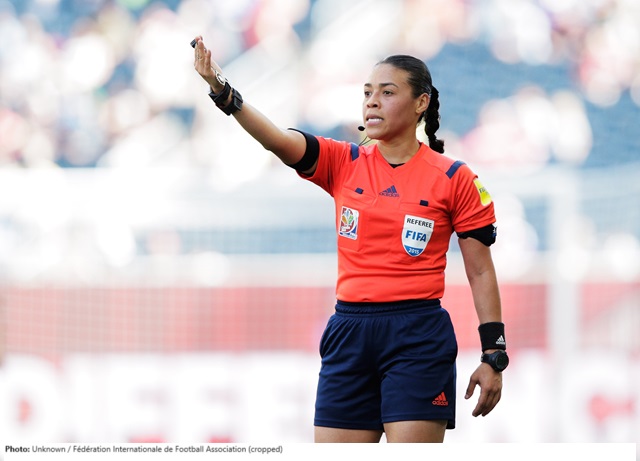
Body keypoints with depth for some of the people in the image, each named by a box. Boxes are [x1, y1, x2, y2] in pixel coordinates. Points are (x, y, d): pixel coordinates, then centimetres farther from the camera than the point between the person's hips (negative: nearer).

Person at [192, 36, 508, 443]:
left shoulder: (454, 179, -1)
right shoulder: (343, 164, 7)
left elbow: (481, 272, 2)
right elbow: (276, 139, -10)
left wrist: (493, 356, -3)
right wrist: (223, 91, -27)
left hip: (418, 340, -4)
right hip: (350, 332, 4)